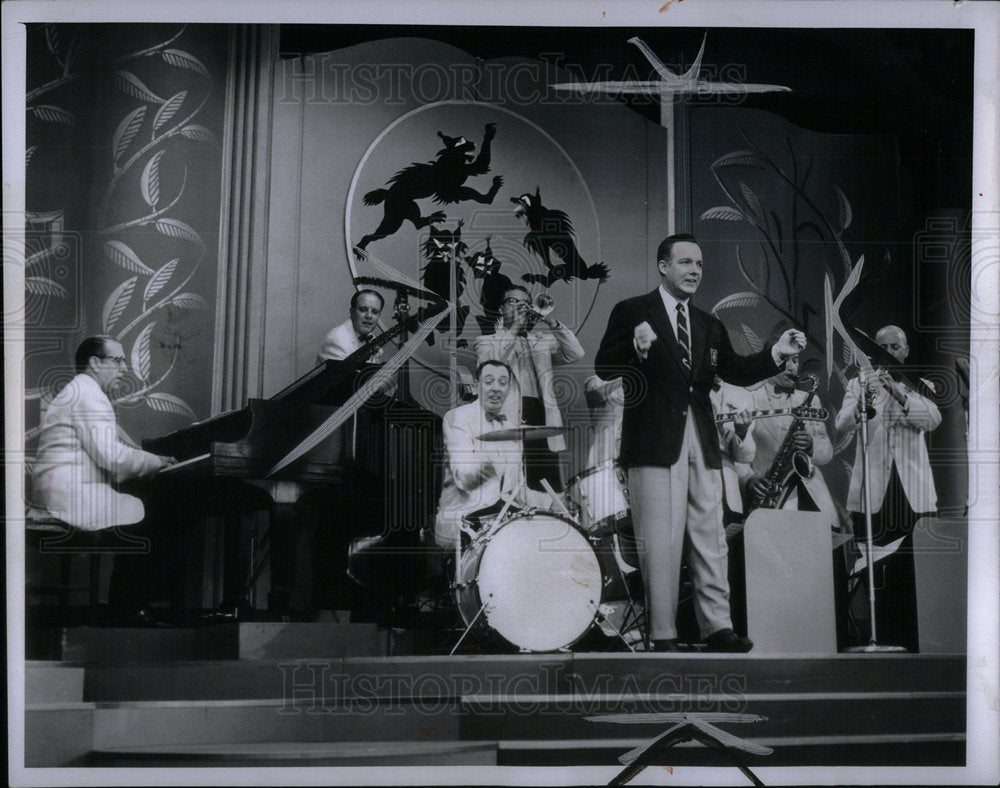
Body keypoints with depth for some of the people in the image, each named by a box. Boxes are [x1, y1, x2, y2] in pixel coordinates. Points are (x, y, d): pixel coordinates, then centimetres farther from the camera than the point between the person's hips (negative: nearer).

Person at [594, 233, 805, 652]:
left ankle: (717, 628, 8)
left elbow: (736, 371, 13)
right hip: (655, 440, -5)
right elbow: (604, 368, -6)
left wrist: (775, 353, -3)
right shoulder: (631, 312, 2)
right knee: (660, 540, -4)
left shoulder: (709, 326, 20)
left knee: (710, 538, 5)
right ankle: (663, 636, 0)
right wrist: (636, 347, -25)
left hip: (701, 442, 6)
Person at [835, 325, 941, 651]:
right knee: (873, 571, -6)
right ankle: (877, 639, -3)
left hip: (913, 490, 0)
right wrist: (862, 403, -25)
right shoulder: (859, 384, 13)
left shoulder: (920, 387, 15)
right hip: (872, 490, 0)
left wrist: (899, 393, -20)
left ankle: (912, 640, -3)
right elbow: (843, 424, -4)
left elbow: (933, 419, -6)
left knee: (914, 570, -6)